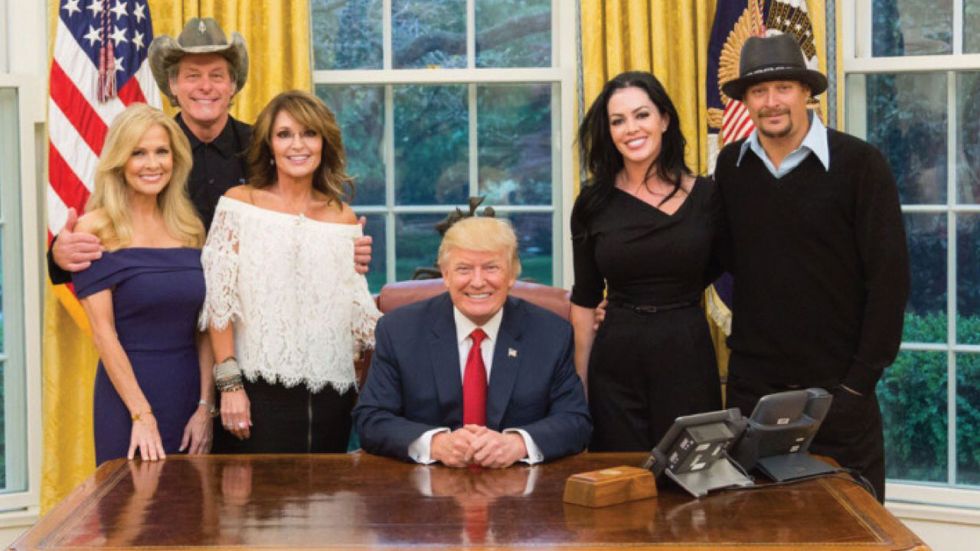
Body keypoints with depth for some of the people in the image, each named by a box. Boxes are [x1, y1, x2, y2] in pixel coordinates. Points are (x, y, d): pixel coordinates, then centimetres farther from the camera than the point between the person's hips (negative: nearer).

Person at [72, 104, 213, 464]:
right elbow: (103, 331, -10)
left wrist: (205, 407, -4)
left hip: (189, 391, 4)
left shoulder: (191, 228, 7)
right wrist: (142, 414, -15)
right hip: (126, 392, -4)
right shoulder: (96, 229, -5)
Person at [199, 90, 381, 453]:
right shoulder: (240, 204, 1)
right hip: (260, 393, -3)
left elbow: (359, 312, 13)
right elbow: (219, 301, -4)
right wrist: (229, 384, -10)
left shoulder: (343, 218, 10)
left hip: (330, 395, 3)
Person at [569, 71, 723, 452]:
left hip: (687, 358, 0)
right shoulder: (594, 203, 2)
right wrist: (580, 384, 3)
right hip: (616, 363, 1)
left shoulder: (705, 196, 0)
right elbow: (584, 301, 6)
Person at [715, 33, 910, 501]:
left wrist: (862, 377, -11)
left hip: (836, 385, -3)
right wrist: (746, 349, 2)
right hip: (752, 384, 3)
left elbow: (889, 276, -9)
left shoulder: (859, 164, -8)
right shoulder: (731, 166, 4)